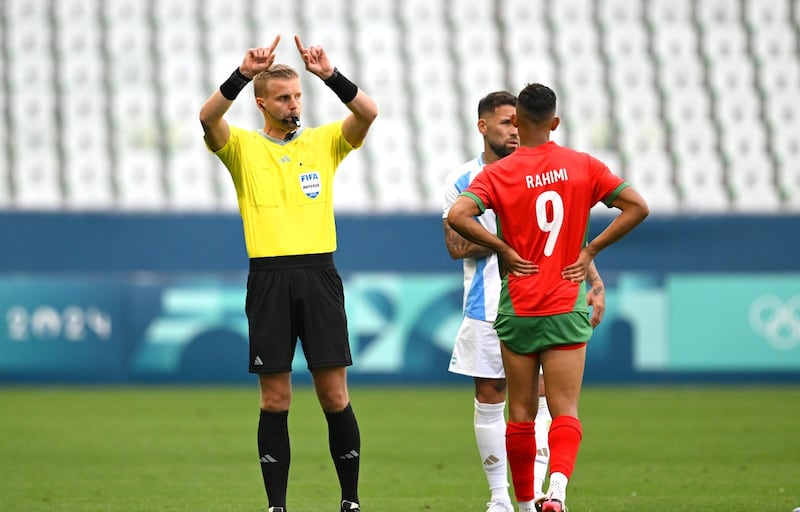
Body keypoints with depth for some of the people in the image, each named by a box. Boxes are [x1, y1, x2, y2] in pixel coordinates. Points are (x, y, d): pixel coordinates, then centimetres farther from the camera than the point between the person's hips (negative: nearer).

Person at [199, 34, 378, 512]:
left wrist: (330, 75, -20)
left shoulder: (324, 141, 10)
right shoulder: (242, 146, 7)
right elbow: (208, 117, -14)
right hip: (269, 278, -1)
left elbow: (368, 113, -8)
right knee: (275, 399, 1)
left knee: (335, 395, 0)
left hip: (319, 275, 1)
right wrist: (243, 74, -26)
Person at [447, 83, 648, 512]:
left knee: (521, 413, 11)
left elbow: (457, 216, -22)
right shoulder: (582, 166, 1)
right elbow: (637, 207, -1)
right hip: (567, 308, 0)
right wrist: (590, 251, 1)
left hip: (518, 307, 0)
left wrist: (503, 249, -9)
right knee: (565, 410, -3)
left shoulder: (498, 174, -6)